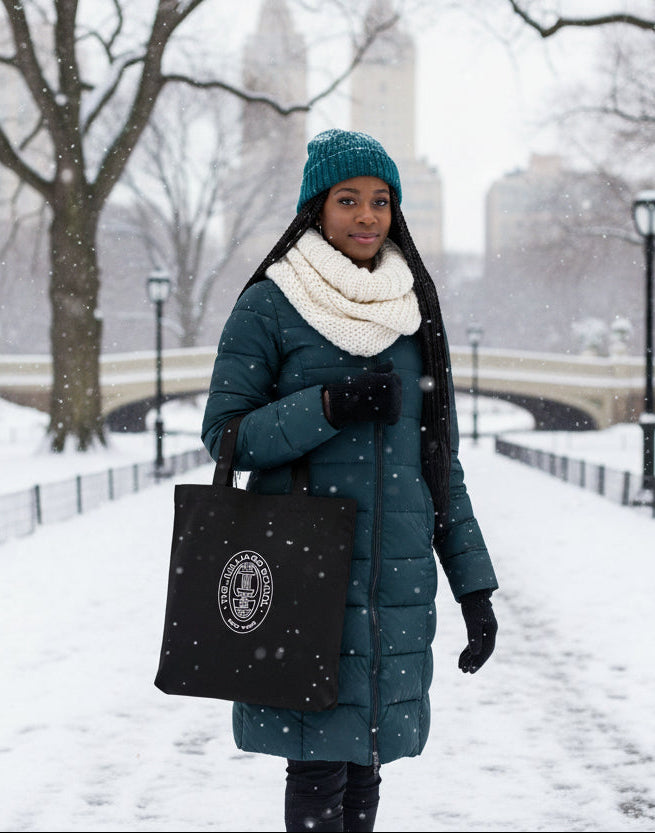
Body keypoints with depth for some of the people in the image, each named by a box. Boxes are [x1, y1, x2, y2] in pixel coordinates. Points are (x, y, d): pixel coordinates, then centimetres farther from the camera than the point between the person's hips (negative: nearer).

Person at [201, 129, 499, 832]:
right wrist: (331, 406, -18)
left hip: (397, 581, 4)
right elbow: (224, 434, -5)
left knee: (364, 762, 8)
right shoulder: (270, 306, -2)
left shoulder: (413, 307, 11)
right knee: (319, 764, -6)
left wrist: (474, 586, 10)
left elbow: (440, 459, 14)